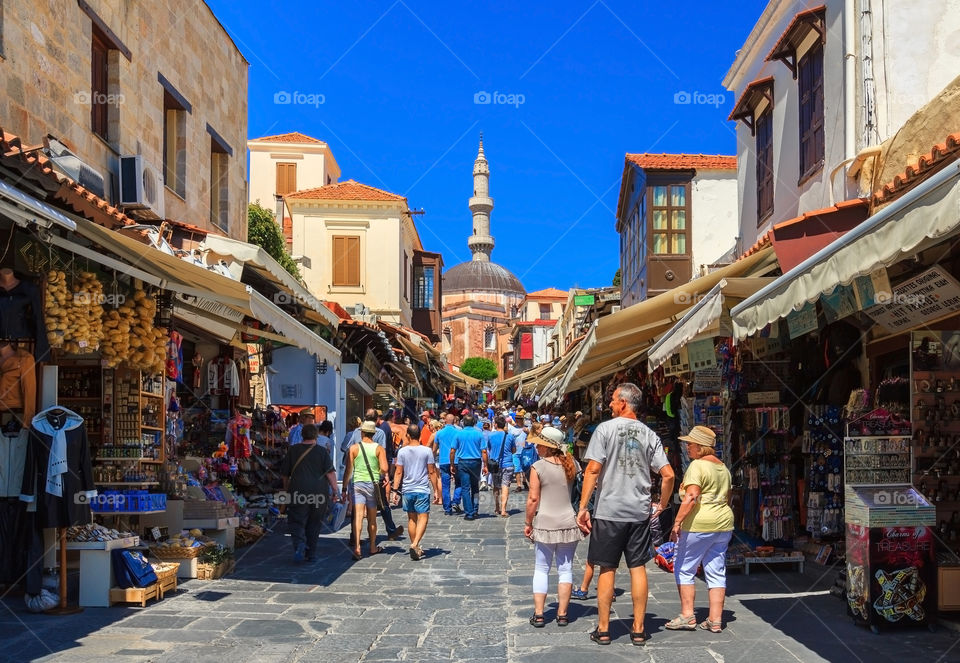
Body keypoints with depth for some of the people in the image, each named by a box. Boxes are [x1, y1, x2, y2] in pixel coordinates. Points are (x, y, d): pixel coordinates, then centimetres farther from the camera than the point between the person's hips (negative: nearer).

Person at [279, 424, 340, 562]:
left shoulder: (293, 450, 4)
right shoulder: (322, 451, 1)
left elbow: (285, 473, 10)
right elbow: (330, 472, -7)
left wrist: (286, 489, 23)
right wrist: (335, 491, -4)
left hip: (298, 492, -1)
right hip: (320, 493, 1)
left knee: (296, 522, 2)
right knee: (314, 524, 14)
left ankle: (300, 545, -25)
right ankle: (311, 554, 18)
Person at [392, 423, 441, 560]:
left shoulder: (402, 451, 0)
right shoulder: (427, 451, -4)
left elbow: (398, 472, 0)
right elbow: (431, 472, -2)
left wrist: (395, 489, 6)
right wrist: (436, 490, 5)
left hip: (407, 490, 3)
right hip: (423, 490, -3)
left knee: (411, 519, 14)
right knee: (423, 518, -2)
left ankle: (415, 548, 21)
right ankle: (415, 544, -21)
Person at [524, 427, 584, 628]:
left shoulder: (538, 467, -10)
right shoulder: (570, 465, 3)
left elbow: (533, 498, -11)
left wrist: (528, 523, -1)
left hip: (545, 524, -3)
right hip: (568, 523, 3)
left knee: (541, 569, 8)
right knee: (565, 569, 9)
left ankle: (538, 615, 5)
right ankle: (562, 614, 11)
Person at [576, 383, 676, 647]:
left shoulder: (605, 429, -7)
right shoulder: (649, 434, 3)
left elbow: (592, 469, -14)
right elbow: (668, 475, -1)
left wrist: (583, 507, -10)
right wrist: (662, 505, 13)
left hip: (608, 510, -3)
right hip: (640, 512, 3)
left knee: (607, 569, 6)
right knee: (638, 568, 10)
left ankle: (603, 630, 14)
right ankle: (638, 630, 16)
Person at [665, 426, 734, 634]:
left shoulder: (697, 465, -11)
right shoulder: (723, 467, 15)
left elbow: (691, 497, -21)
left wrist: (677, 522, -20)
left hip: (699, 523, -8)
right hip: (724, 523, 8)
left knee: (684, 569, 3)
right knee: (717, 572, 8)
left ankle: (687, 616, 2)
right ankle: (715, 620, 8)